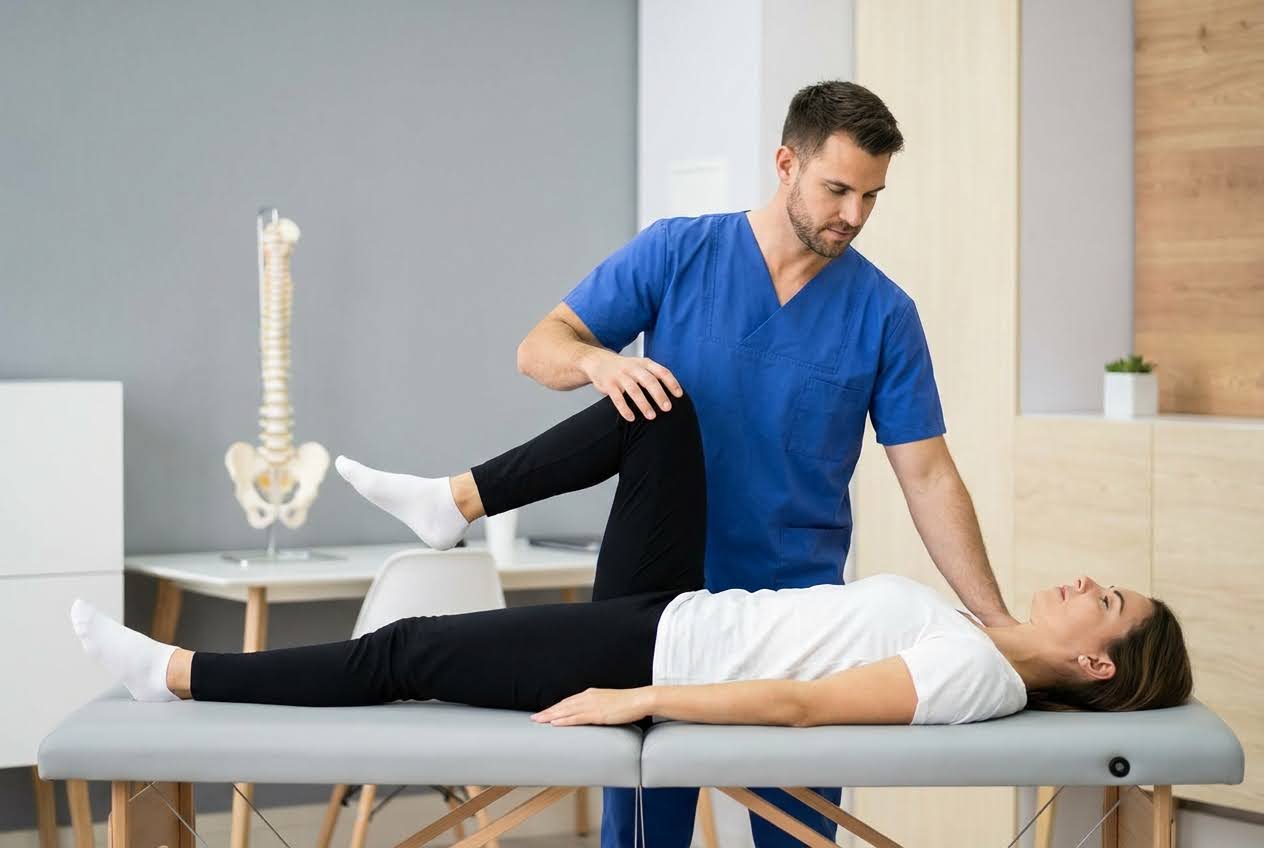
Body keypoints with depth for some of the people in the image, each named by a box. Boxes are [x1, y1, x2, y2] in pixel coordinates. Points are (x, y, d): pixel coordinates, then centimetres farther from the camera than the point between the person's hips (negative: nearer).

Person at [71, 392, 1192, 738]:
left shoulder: (978, 675, -19)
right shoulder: (971, 637, 9)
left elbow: (802, 704, -27)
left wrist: (637, 699, -30)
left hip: (655, 651, -8)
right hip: (679, 611, 8)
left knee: (399, 654, -7)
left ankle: (177, 675, 8)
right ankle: (454, 502, 6)